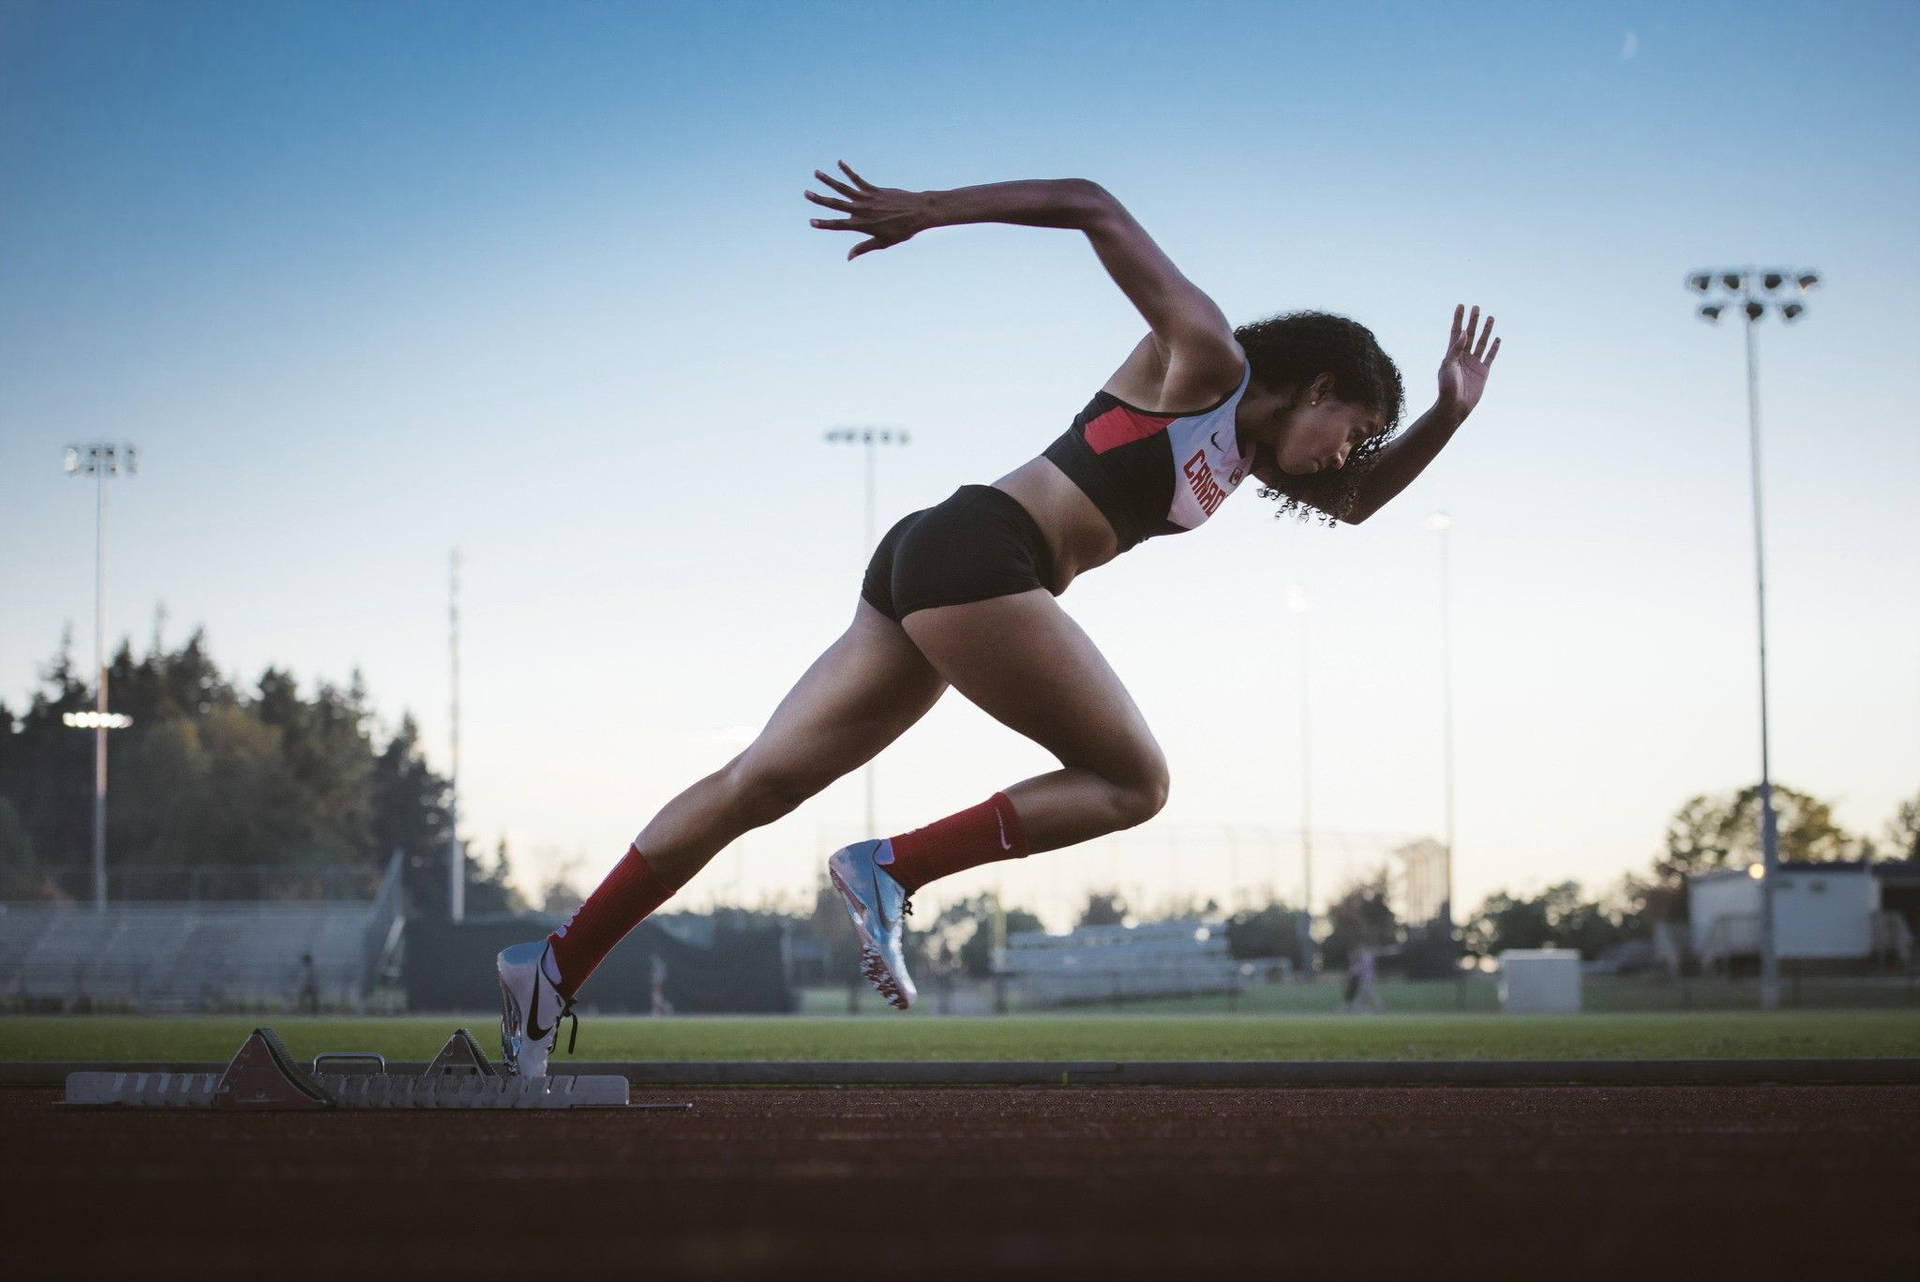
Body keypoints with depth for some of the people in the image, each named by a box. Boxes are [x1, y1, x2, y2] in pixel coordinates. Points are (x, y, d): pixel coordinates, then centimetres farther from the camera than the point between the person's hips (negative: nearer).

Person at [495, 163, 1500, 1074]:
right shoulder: (1207, 360, 1)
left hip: (931, 571, 9)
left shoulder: (1242, 452, 25)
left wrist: (1448, 414, 26)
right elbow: (1090, 207, -4)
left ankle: (557, 966, -2)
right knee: (1133, 781, -3)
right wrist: (927, 211, -10)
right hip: (974, 551, -9)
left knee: (760, 783, 2)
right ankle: (891, 869, -13)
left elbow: (1354, 502, 39)